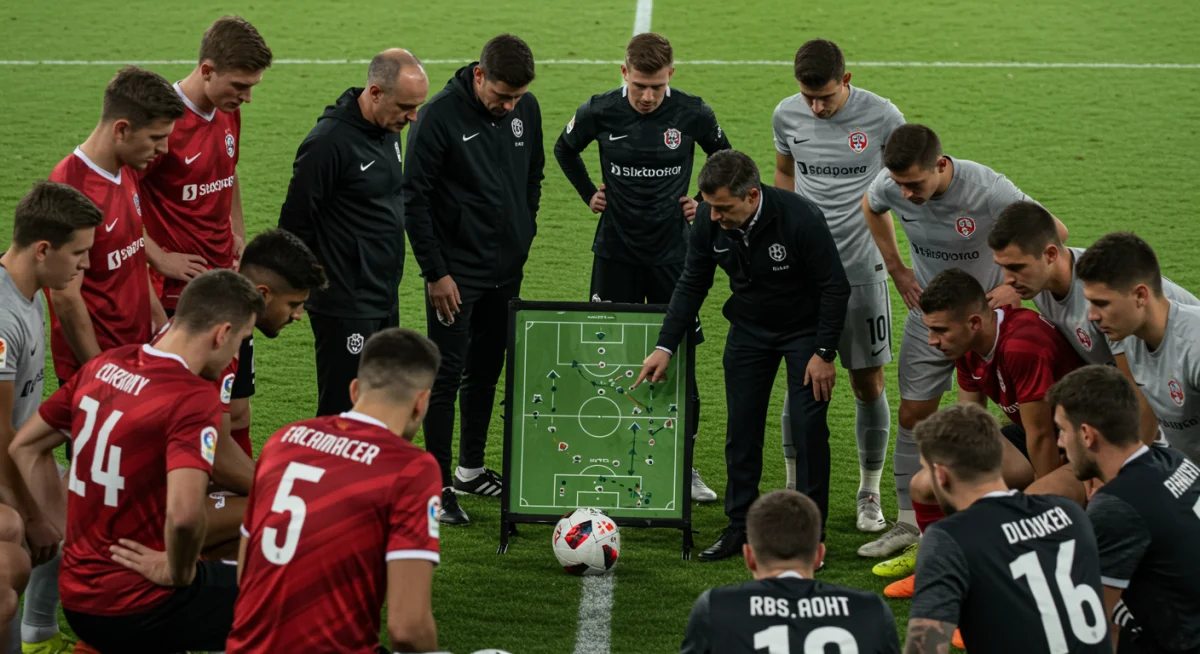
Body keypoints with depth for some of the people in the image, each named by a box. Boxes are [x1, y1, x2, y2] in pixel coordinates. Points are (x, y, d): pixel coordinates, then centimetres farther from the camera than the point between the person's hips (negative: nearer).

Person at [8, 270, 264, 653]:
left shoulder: (104, 365, 3)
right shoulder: (195, 396, -20)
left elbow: (25, 447, 14)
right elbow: (184, 514, -34)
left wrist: (72, 529, 15)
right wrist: (179, 573, -16)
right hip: (136, 613, -7)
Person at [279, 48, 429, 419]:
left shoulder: (388, 130, 8)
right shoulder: (329, 141, -19)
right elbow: (295, 222, -15)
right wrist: (303, 290, -8)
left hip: (385, 300, 9)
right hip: (345, 306, -9)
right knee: (343, 411, -4)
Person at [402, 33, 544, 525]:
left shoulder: (526, 110, 0)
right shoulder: (439, 116, -17)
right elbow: (415, 199, -14)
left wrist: (524, 236, 11)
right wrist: (435, 272, -15)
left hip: (507, 269, 6)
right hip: (457, 272, -6)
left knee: (487, 371, 15)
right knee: (447, 374, -4)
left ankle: (471, 468, 28)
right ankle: (437, 484, 3)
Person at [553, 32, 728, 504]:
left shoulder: (692, 114, -8)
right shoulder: (599, 112, -7)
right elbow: (564, 150, 14)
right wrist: (589, 194, 8)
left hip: (673, 249, 0)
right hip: (615, 250, 0)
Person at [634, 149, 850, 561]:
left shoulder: (800, 218, -31)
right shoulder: (708, 220, -18)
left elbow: (835, 288, -21)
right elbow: (692, 284, -3)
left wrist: (824, 353, -19)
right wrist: (665, 346, -8)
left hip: (804, 329, -4)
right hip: (749, 327, 4)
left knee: (808, 426, -7)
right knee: (741, 426, 2)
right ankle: (739, 526, 12)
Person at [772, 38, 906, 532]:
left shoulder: (882, 116, -10)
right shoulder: (787, 115, -2)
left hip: (862, 268, -2)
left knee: (869, 384, 4)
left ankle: (869, 494, 19)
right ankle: (794, 489, 15)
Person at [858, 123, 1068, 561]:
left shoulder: (988, 191, -30)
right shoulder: (890, 186, -17)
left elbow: (1055, 233, -16)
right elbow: (870, 208, 11)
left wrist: (1018, 286, -20)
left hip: (988, 310, -4)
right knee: (912, 416, 4)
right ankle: (909, 523, 13)